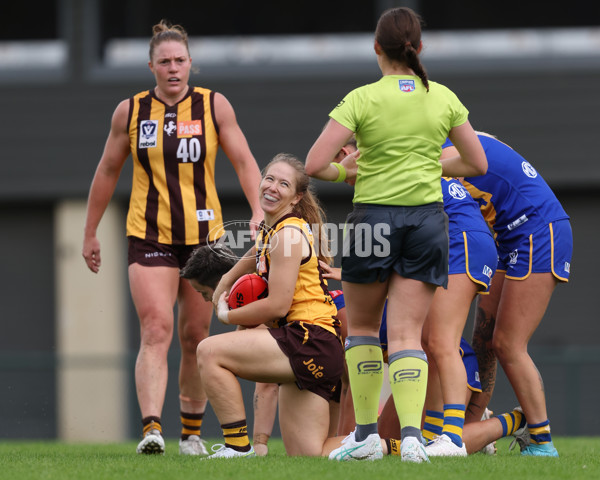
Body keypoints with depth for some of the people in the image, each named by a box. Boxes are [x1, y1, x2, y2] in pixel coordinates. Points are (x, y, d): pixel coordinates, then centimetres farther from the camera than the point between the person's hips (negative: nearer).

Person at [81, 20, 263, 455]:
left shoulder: (214, 106, 0)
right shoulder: (130, 112, 2)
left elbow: (243, 161, 2)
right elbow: (108, 172, 12)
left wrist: (259, 212, -13)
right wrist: (90, 233, 15)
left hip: (204, 236, 1)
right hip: (149, 236, -1)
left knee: (195, 337, 7)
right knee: (155, 330, -17)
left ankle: (192, 432, 21)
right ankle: (152, 428, -27)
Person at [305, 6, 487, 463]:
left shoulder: (361, 99, -8)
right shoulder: (444, 98, 1)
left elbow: (315, 165, -12)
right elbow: (477, 163, 9)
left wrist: (346, 172, 8)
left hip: (373, 217, -2)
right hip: (428, 219, 2)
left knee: (362, 327, 16)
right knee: (407, 334, 1)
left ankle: (366, 433, 13)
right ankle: (411, 432, -18)